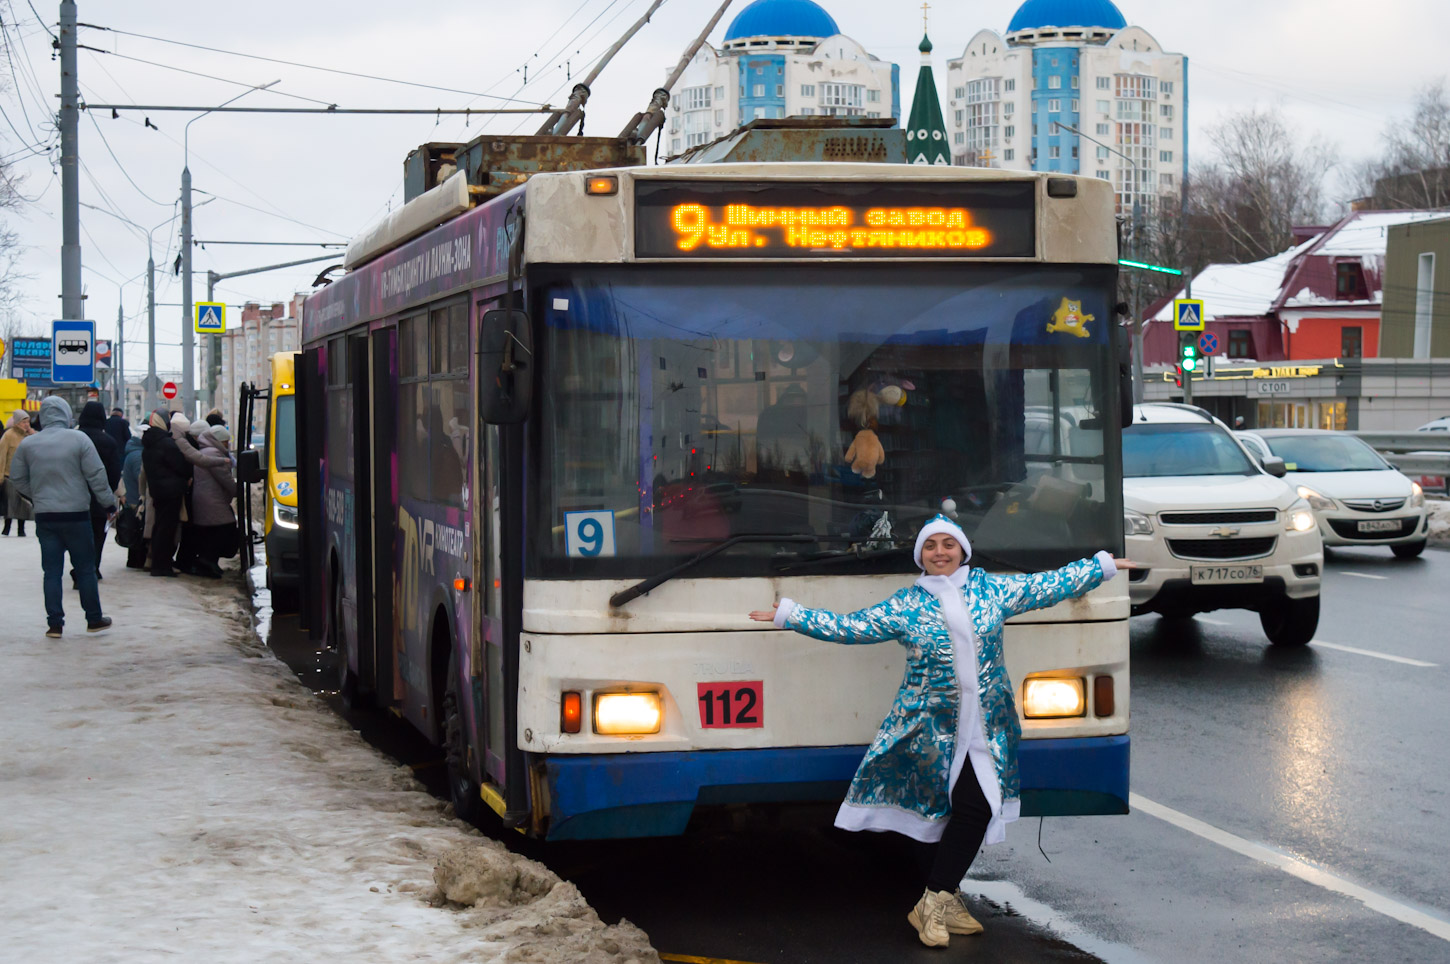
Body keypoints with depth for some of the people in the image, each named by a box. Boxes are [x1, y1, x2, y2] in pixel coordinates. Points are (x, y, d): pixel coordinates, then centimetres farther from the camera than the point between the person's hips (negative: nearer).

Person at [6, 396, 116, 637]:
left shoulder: (27, 444, 1)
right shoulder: (79, 439, -9)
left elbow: (17, 478, 9)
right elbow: (96, 475, -8)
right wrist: (108, 502, 3)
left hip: (45, 517, 2)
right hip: (76, 515, -2)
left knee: (51, 571, 7)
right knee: (85, 569, 8)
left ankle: (54, 623, 5)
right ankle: (94, 619, 15)